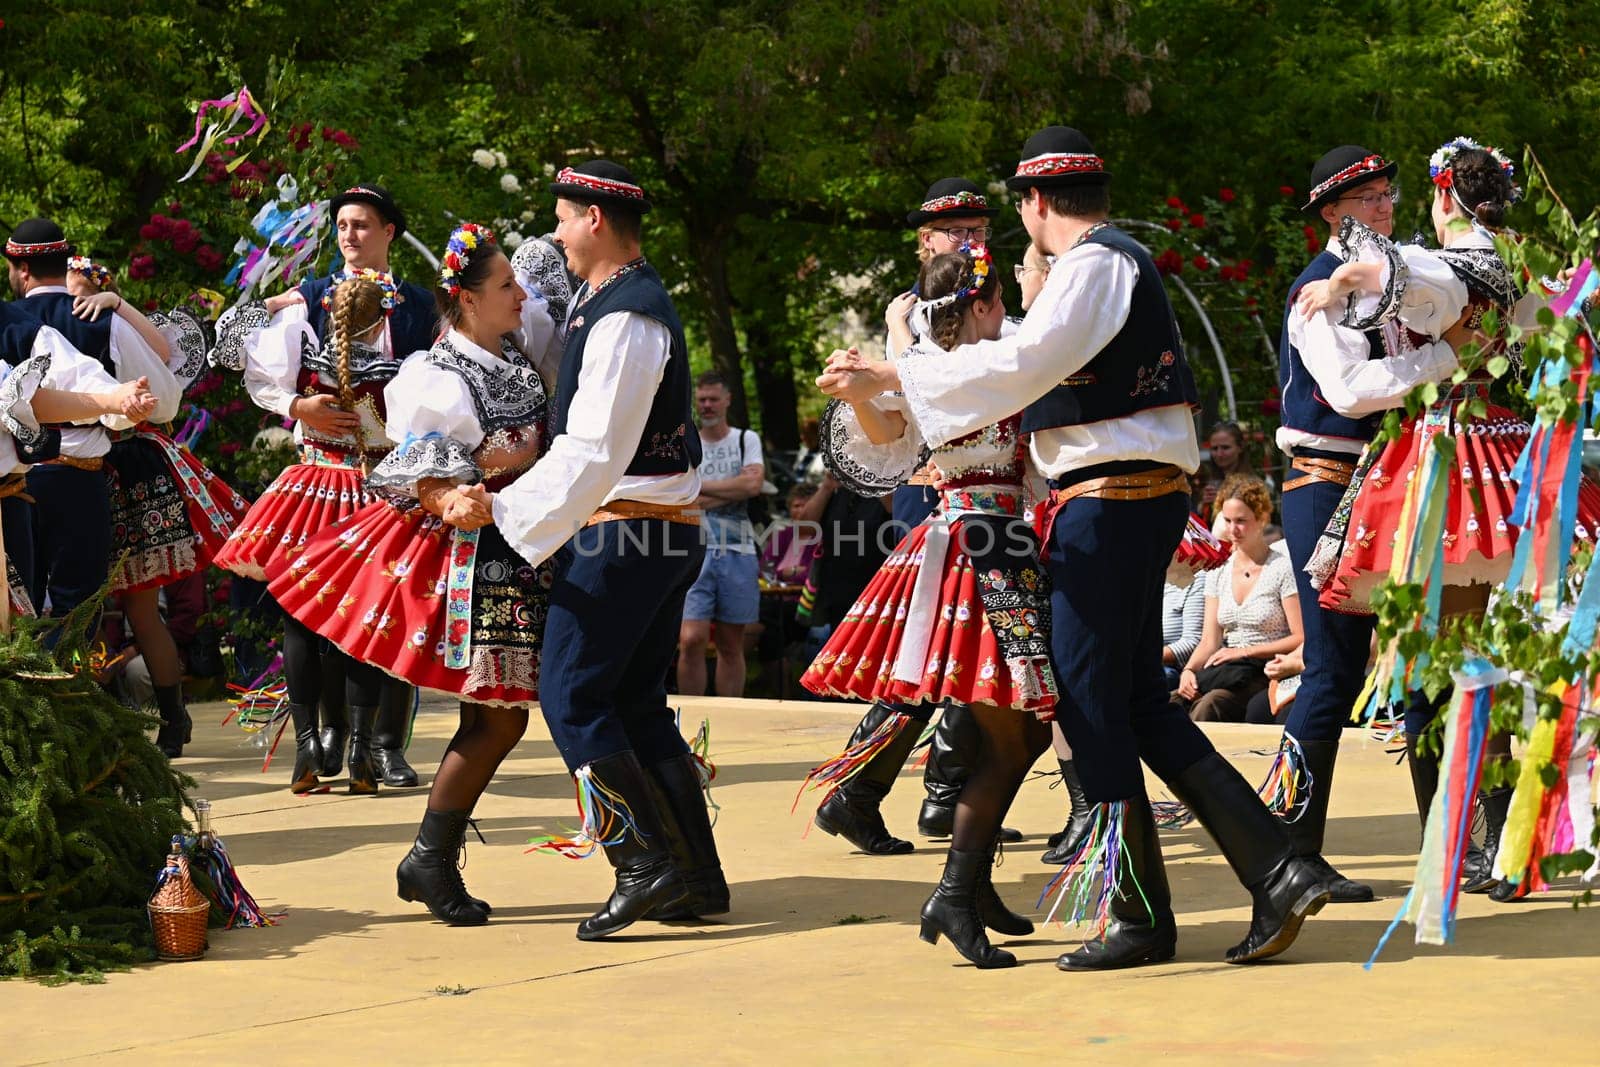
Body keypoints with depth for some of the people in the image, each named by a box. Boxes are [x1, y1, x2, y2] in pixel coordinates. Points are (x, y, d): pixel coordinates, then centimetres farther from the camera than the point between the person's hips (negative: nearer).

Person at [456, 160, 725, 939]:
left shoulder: (624, 319, -17)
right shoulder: (619, 299, 16)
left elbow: (593, 452, -23)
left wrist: (505, 508, -20)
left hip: (623, 536, -10)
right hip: (668, 534, 10)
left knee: (571, 699, -7)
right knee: (637, 705, 12)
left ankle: (647, 865, -10)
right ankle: (698, 879, 12)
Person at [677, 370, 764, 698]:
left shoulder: (747, 440, 12)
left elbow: (753, 484, -6)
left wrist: (701, 487, -5)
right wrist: (731, 492, -8)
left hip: (738, 552, 1)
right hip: (696, 551, -1)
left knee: (731, 645, 5)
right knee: (691, 640, -13)